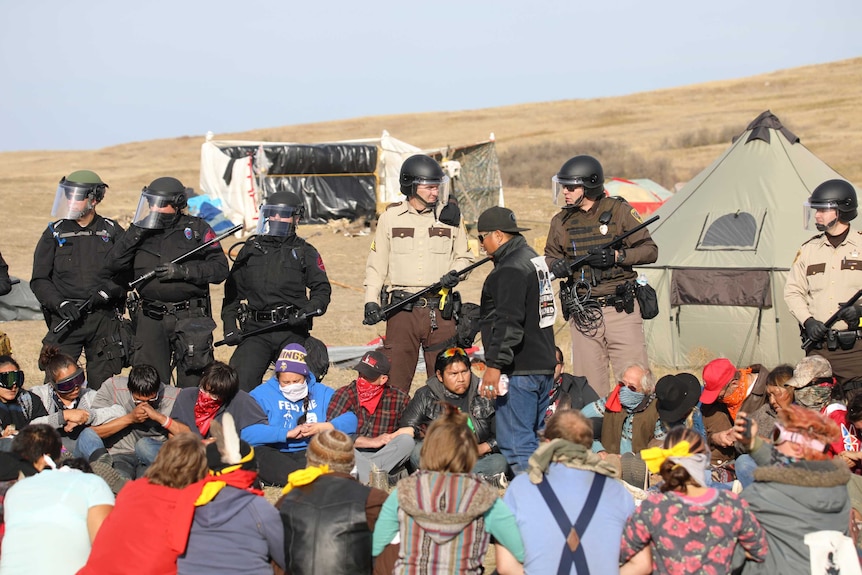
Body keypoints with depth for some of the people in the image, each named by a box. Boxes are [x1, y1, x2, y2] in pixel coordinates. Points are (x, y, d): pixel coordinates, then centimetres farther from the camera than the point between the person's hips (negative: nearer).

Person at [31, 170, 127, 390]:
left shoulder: (112, 231, 7)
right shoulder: (54, 233, 8)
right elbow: (39, 280, 5)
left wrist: (107, 292, -11)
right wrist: (61, 303, -10)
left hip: (104, 320, 0)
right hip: (66, 320, 0)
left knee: (105, 386, 1)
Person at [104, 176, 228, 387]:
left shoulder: (197, 229, 2)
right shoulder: (142, 231, 12)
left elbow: (220, 269, -6)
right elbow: (114, 264, 3)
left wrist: (182, 271, -16)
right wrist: (136, 231, -6)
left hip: (190, 319, -3)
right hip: (151, 320, 3)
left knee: (192, 384, 1)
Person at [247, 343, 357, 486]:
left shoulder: (323, 393, 14)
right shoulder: (261, 394, 5)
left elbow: (353, 418, 3)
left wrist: (325, 427, -12)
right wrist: (288, 433, -13)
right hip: (276, 455, -2)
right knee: (258, 454, -36)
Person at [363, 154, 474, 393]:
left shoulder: (450, 216, 5)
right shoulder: (391, 217, 5)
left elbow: (464, 256, 15)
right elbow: (377, 262, 8)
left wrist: (455, 273, -7)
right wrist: (371, 300, -3)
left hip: (440, 310, 1)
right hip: (401, 310, 0)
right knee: (394, 378, 2)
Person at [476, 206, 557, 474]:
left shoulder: (510, 269, -15)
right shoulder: (533, 258, 17)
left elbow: (508, 322, -23)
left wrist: (494, 365, -26)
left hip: (519, 371, -11)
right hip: (544, 366, 11)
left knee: (515, 442, -8)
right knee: (532, 438, 18)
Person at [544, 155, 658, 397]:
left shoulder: (619, 211, -1)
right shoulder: (561, 222, 8)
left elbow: (650, 250, 0)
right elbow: (550, 256, 19)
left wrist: (617, 256, -16)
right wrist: (555, 265, -6)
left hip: (621, 310, -3)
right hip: (583, 313, 3)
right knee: (588, 385, 5)